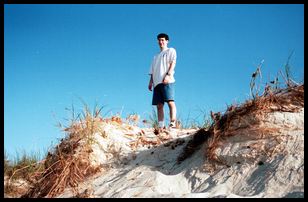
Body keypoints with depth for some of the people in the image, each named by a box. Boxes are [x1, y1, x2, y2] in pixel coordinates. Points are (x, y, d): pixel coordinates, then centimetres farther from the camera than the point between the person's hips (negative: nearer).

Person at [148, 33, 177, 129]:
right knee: (159, 105, -2)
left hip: (167, 81, -6)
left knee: (170, 102, -18)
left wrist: (168, 75, -16)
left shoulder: (171, 51, 13)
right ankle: (161, 126, -6)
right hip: (157, 82, 6)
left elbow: (173, 63, -2)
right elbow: (152, 71, 26)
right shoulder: (156, 56, 32)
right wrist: (151, 81, 11)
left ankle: (173, 123, -24)